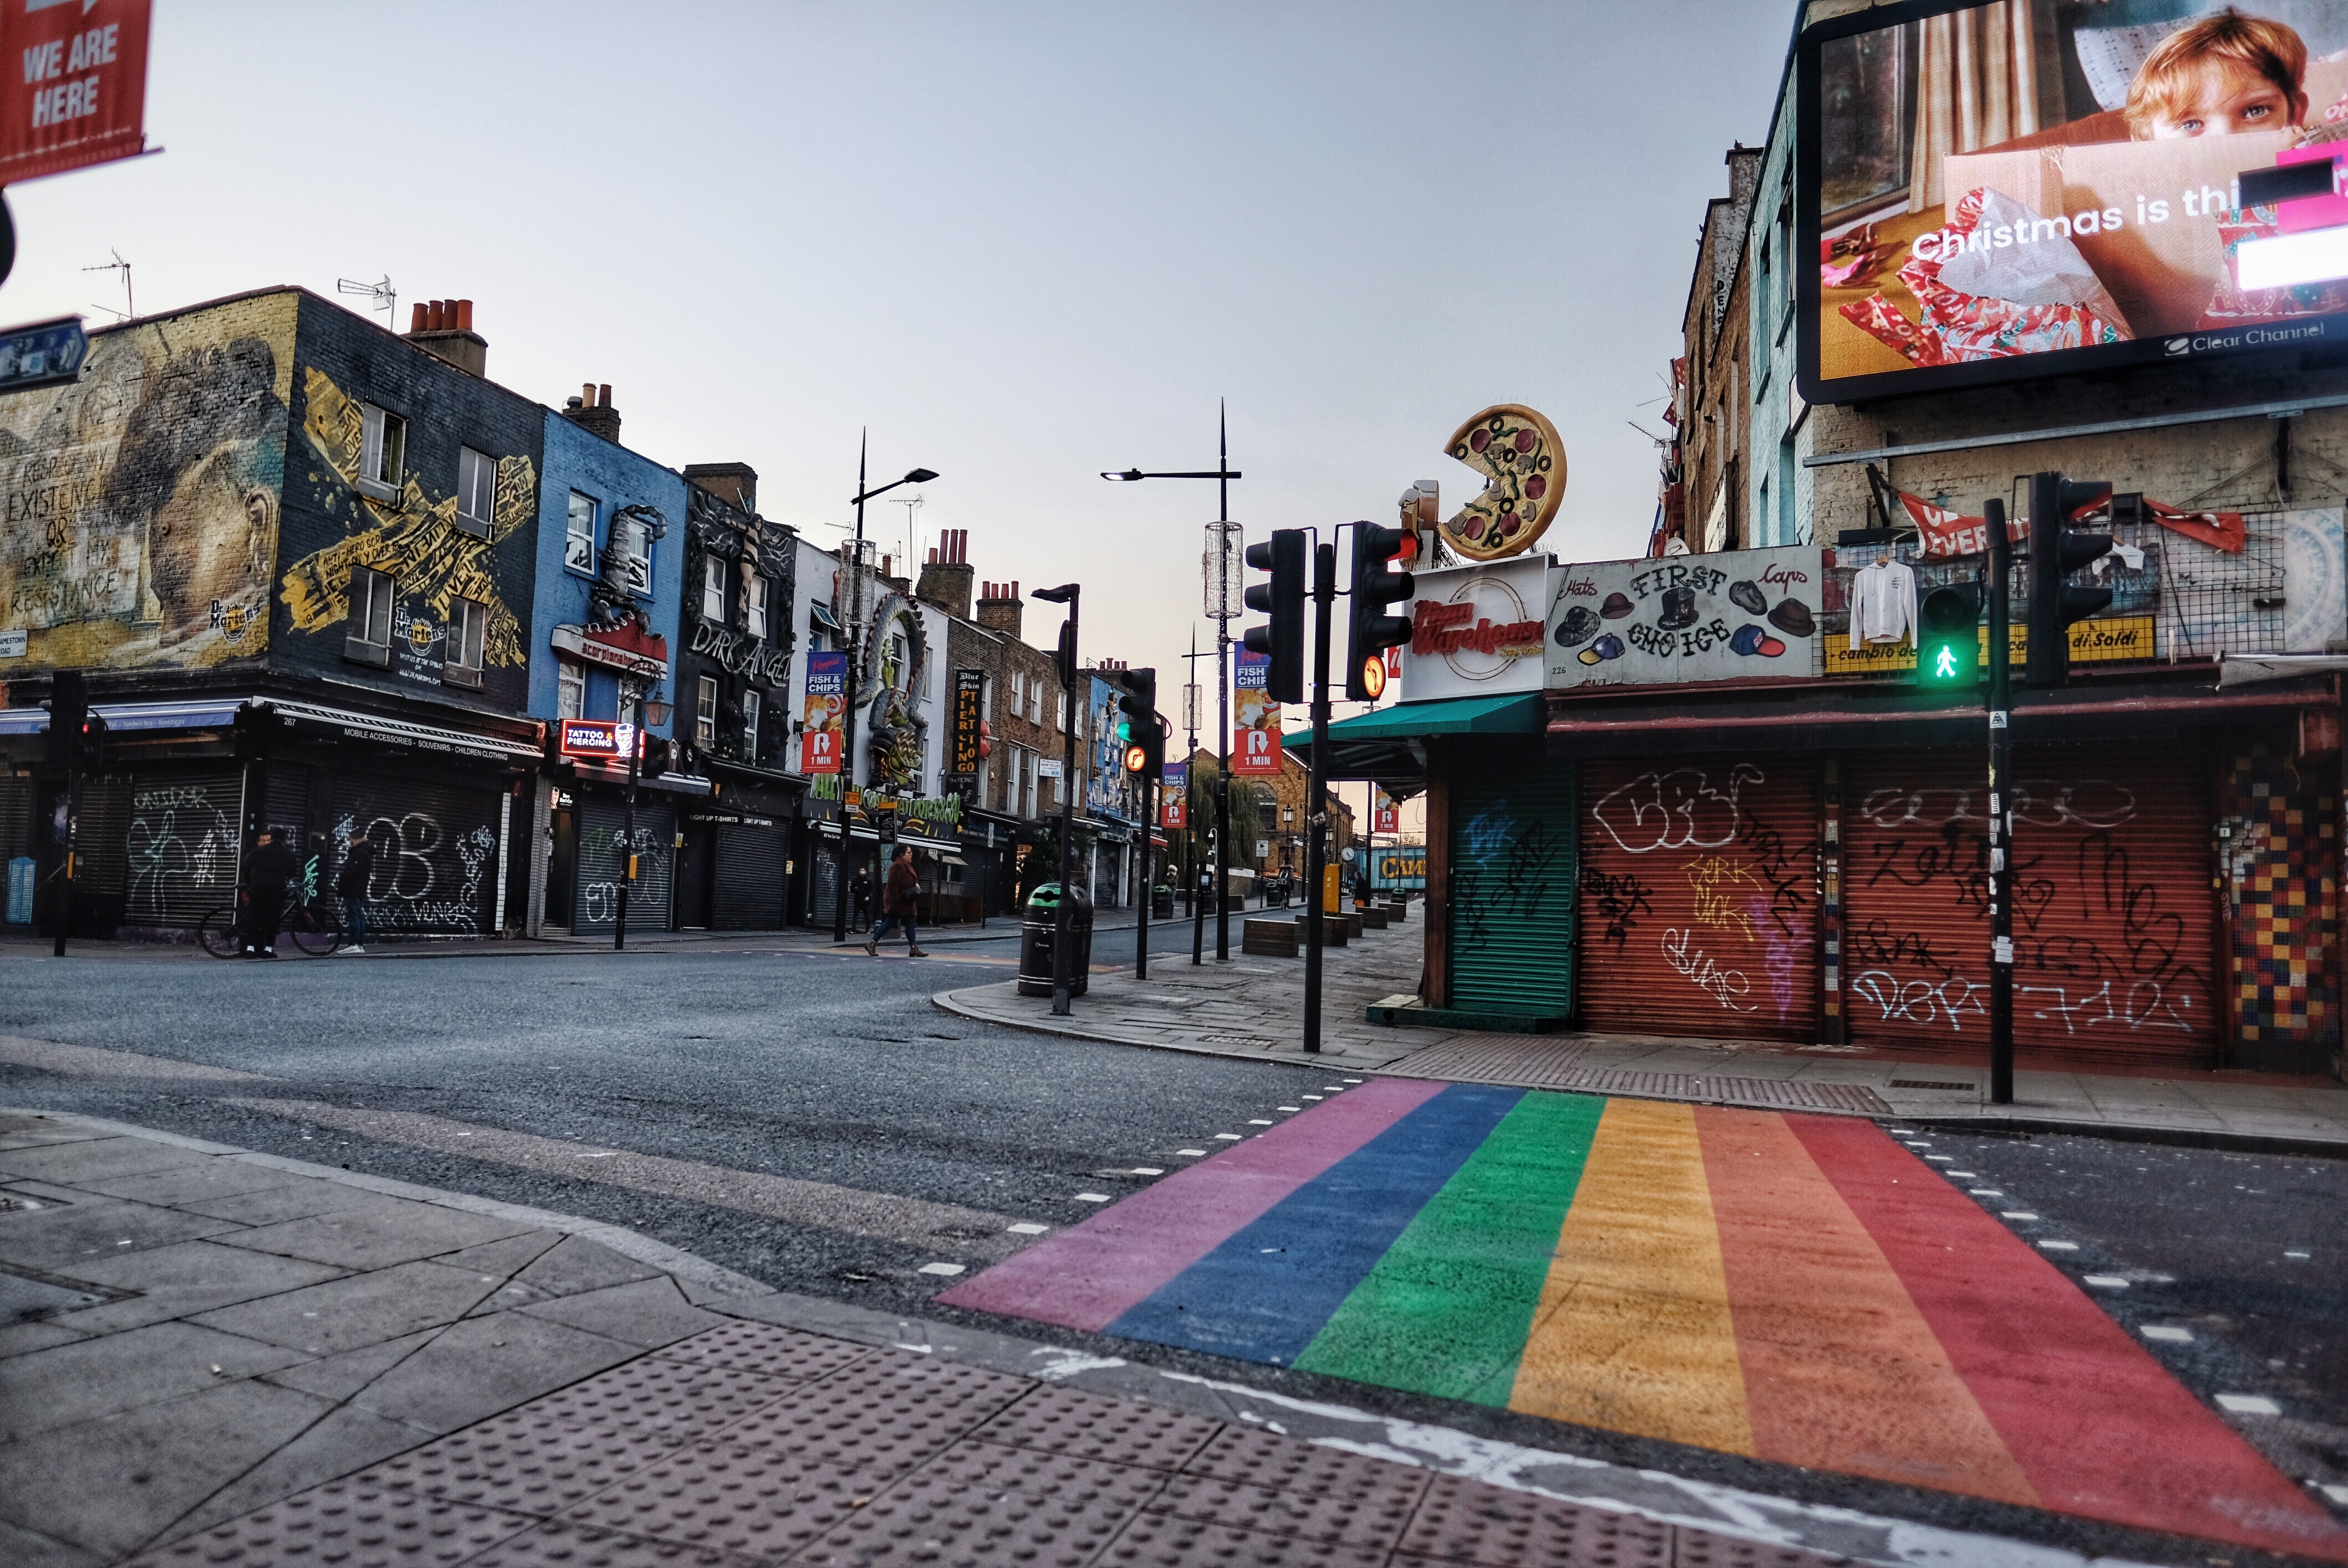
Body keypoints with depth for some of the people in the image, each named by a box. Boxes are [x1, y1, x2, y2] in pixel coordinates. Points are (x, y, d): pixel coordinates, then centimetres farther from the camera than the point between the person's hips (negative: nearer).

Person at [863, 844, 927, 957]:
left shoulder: (907, 865, 17)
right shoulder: (898, 865, -15)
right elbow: (893, 883, -20)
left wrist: (916, 884, 10)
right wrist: (895, 899, -23)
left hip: (906, 902, 10)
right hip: (897, 901, -10)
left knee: (910, 924, 5)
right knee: (889, 923, -6)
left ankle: (914, 948, 5)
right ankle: (871, 944, 4)